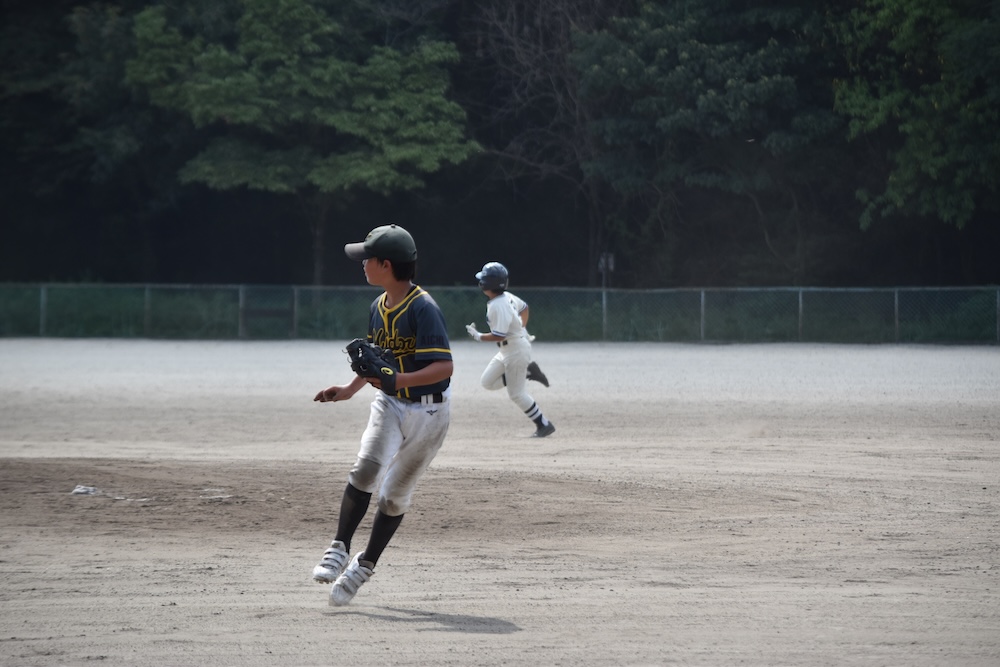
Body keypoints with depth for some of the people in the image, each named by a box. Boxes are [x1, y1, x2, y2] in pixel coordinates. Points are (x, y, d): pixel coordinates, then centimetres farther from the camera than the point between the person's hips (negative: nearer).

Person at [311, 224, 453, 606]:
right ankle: (339, 549, -15)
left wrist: (398, 380, -36)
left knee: (395, 493, 4)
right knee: (366, 468, -20)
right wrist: (351, 389, 13)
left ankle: (364, 565, 19)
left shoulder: (423, 309, -21)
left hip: (428, 411, -5)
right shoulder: (379, 307, 5)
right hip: (389, 403, 5)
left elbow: (444, 366, -28)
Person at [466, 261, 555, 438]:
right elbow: (524, 308, 20)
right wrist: (520, 328, 18)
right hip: (507, 351, 10)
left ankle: (544, 425, 7)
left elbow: (498, 336, -27)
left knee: (516, 394, -1)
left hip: (516, 349, -10)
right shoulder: (507, 297, 3)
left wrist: (478, 336, -14)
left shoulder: (498, 306, -25)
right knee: (488, 382, 13)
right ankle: (527, 372, 13)